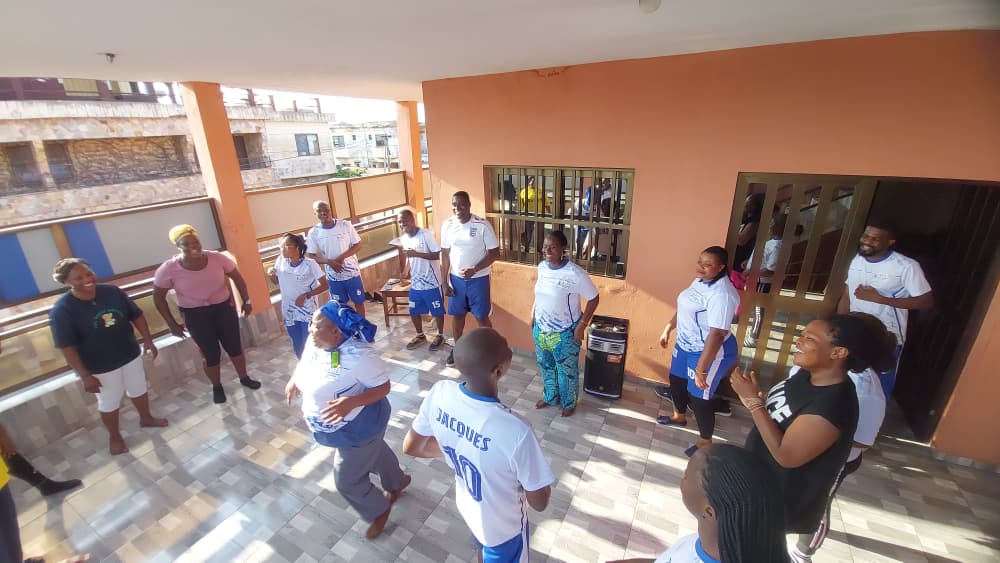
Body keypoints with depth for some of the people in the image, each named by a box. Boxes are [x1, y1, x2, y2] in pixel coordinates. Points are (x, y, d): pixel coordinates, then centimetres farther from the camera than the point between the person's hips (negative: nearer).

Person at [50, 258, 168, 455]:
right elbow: (67, 348, -18)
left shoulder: (112, 291, -11)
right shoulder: (62, 310, -20)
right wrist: (85, 376, -19)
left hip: (130, 355, 4)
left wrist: (148, 340, -5)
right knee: (109, 404, 16)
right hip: (100, 367, -3)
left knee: (139, 390, 23)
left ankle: (146, 419, 49)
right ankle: (114, 437, 40)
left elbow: (136, 315, 0)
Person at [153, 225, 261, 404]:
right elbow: (158, 297, -3)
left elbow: (238, 278, 0)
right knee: (210, 354, 7)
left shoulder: (217, 258, -15)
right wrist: (172, 324, -3)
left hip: (224, 308, 1)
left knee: (235, 346, 12)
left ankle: (244, 378, 35)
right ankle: (217, 387, 32)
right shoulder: (168, 269, -16)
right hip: (195, 315, -1)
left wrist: (246, 301, 2)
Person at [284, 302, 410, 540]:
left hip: (358, 428, -8)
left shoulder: (358, 356, -36)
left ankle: (379, 510, 40)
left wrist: (352, 402, -40)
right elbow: (305, 362, 12)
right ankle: (397, 481, 60)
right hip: (343, 427, 8)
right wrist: (293, 381, -2)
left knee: (347, 480, 10)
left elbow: (384, 386, -28)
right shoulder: (315, 342, -12)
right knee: (374, 452, 31)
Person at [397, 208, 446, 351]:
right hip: (415, 283, 6)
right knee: (414, 311, 15)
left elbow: (437, 255, -19)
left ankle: (440, 336, 28)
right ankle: (420, 335, 36)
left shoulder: (426, 234, -16)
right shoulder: (403, 238, 5)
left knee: (437, 311, 8)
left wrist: (417, 253, -26)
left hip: (431, 283, -6)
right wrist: (406, 271, 8)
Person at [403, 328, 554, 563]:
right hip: (502, 526, -4)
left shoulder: (439, 392, -27)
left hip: (466, 505, 5)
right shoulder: (516, 430, -43)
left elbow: (411, 447, -9)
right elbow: (540, 502, -25)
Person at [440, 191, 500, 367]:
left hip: (478, 279, -4)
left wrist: (474, 269, -22)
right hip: (456, 279, 4)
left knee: (482, 317, 7)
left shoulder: (483, 225, -16)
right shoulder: (447, 225, -3)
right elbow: (445, 255, 3)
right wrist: (445, 282, 2)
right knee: (457, 314, 17)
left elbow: (495, 253, -12)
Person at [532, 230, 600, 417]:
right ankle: (550, 397, 47)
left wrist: (582, 325, -15)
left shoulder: (575, 273, -24)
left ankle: (569, 403, 40)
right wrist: (533, 315, 12)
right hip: (541, 329, 6)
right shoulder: (542, 267, -4)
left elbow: (594, 298, -15)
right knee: (545, 366, 23)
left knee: (567, 370, 15)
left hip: (565, 333, -6)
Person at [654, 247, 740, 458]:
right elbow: (683, 308, 15)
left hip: (709, 352, -9)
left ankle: (705, 442, 28)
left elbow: (717, 334, -32)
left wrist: (701, 369, -30)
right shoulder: (699, 281, 1)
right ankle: (679, 416, 50)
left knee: (699, 397, 4)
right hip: (685, 344, 9)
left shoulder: (722, 294, -29)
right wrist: (668, 329, 19)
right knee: (676, 380, 24)